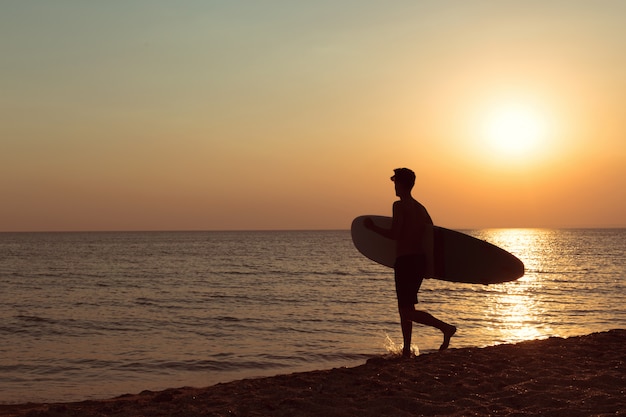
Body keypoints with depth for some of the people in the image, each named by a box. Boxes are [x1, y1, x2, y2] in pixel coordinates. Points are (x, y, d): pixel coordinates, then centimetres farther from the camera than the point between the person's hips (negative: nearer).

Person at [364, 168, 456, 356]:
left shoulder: (400, 205, -10)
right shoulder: (420, 207, 15)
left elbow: (394, 234, -18)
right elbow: (431, 230, 11)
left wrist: (373, 227, -5)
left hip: (405, 261, -9)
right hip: (420, 261, 9)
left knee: (407, 310, -8)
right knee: (405, 307, 17)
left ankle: (445, 327, -20)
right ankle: (406, 349, 18)